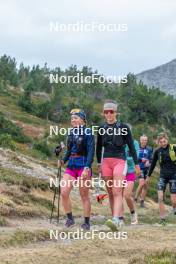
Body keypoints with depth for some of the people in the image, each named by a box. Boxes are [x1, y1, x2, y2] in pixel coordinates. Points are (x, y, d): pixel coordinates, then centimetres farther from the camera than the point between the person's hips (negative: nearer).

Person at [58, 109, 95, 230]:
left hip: (83, 166, -6)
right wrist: (63, 160, 2)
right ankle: (70, 218, 7)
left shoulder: (88, 132, -8)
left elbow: (91, 151, -14)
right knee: (64, 193, -7)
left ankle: (87, 223, 12)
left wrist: (87, 168, -23)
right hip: (71, 165, 6)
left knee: (84, 196, 1)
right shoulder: (71, 132, 11)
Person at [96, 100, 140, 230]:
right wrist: (99, 164, 19)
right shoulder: (102, 129, 9)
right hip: (106, 162, 5)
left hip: (120, 161, -5)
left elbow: (131, 146, 0)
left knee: (117, 192, -17)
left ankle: (115, 220, -30)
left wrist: (136, 164, -1)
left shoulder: (124, 128, -2)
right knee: (110, 193, 6)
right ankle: (119, 218, 15)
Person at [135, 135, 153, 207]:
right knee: (142, 183, -19)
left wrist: (148, 161, -14)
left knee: (145, 186, 5)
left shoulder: (149, 149, 7)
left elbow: (151, 159, 8)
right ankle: (135, 198, -2)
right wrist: (141, 159, -18)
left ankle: (142, 201, 17)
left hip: (147, 169, 4)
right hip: (139, 168, -4)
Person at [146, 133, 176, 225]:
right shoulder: (157, 151, 2)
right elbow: (153, 164, 15)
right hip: (163, 176, 2)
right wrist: (148, 176, 20)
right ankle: (162, 218, -5)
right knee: (160, 197, -13)